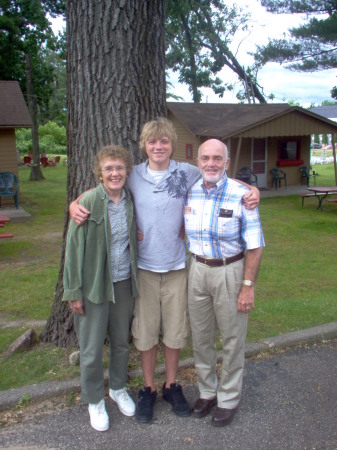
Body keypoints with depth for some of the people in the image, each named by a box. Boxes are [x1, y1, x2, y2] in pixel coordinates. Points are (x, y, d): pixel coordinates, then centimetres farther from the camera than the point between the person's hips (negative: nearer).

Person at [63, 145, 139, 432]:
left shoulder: (130, 200, 0)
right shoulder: (89, 201, -14)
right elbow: (74, 247, -11)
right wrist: (74, 291, -11)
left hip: (124, 283, 4)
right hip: (95, 285, -4)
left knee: (122, 341, 19)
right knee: (92, 348, 9)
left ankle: (118, 388, 42)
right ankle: (94, 400, 31)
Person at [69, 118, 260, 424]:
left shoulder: (188, 173, -3)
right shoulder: (133, 176, -2)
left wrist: (251, 190, -10)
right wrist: (75, 204, -12)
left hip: (176, 267, 0)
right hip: (144, 267, 0)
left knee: (174, 330, 13)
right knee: (146, 332, 10)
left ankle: (172, 385, 36)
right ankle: (148, 390, 32)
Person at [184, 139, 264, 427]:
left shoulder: (241, 195, -14)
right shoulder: (189, 192, 0)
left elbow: (254, 245, -11)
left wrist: (248, 286, -13)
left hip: (230, 271, -4)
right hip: (198, 270, 4)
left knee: (232, 337, 8)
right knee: (201, 336, 15)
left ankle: (229, 398, 29)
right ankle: (207, 391, 36)